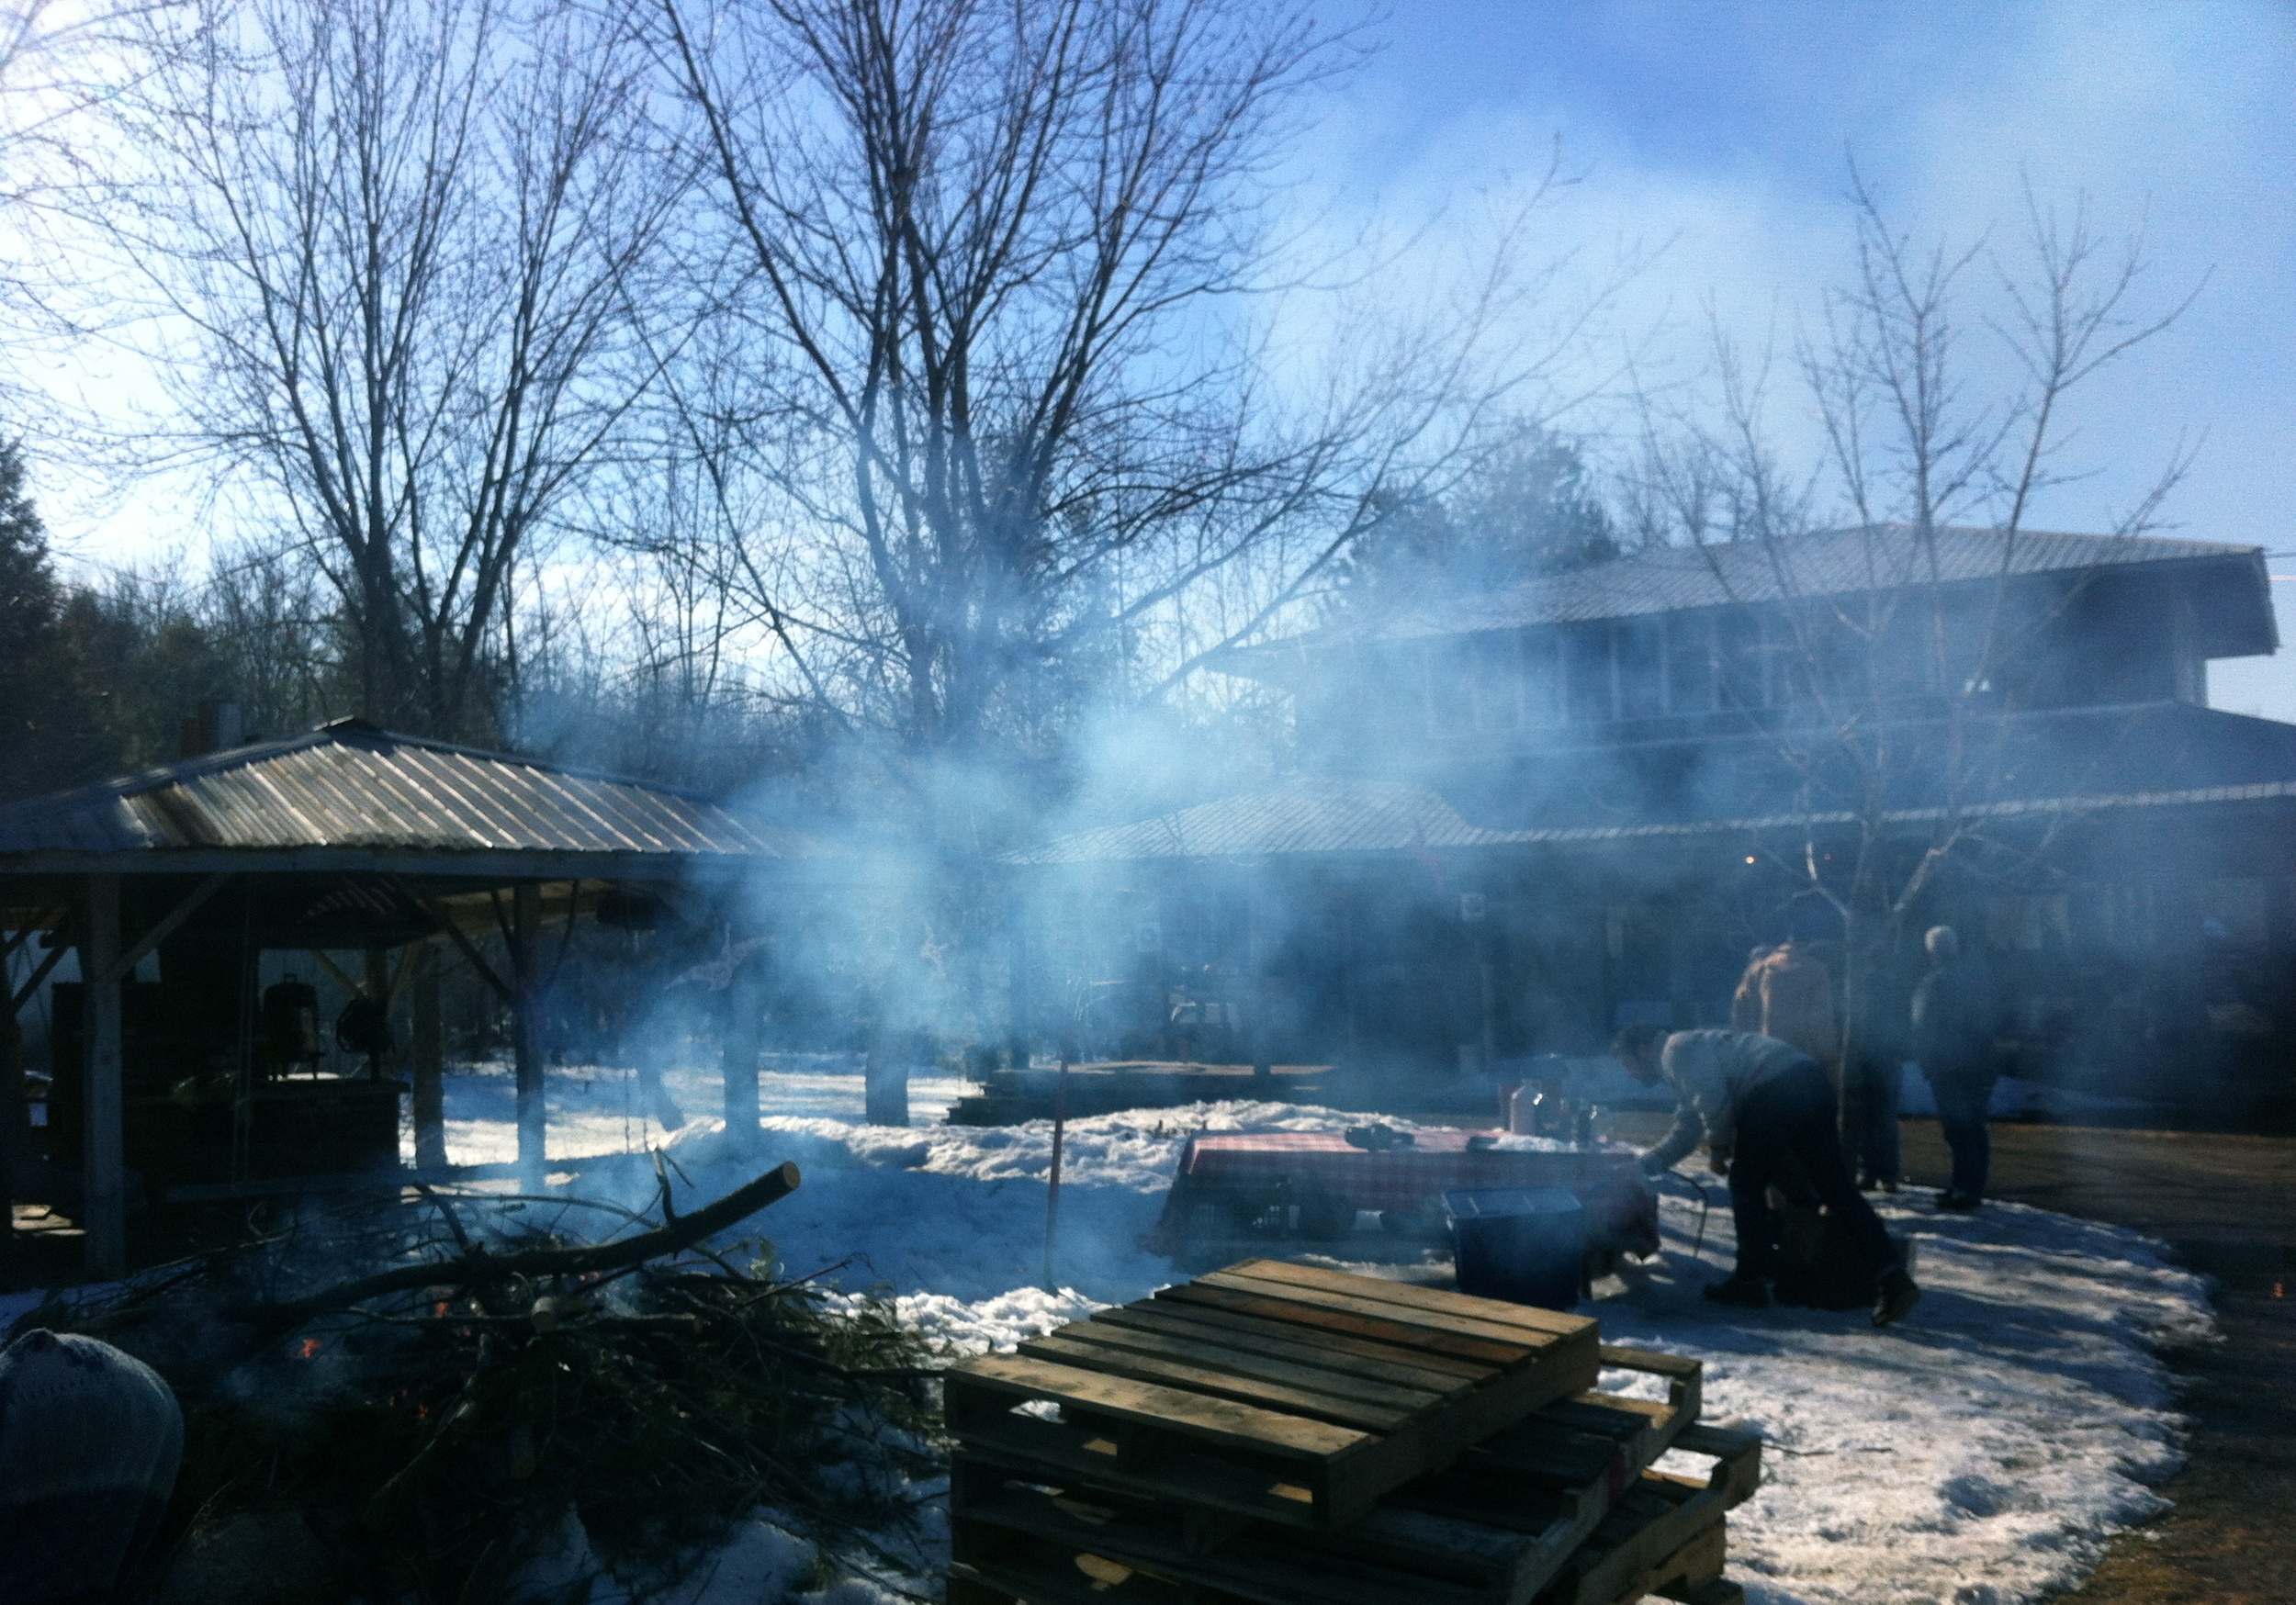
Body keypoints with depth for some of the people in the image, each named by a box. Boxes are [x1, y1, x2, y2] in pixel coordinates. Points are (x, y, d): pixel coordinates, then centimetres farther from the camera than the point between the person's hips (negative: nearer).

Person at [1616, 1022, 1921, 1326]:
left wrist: (1719, 1148, 5)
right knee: (1835, 1186, 6)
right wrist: (1640, 1166, 41)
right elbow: (1685, 1132, 41)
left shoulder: (1676, 1050, 3)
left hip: (1778, 1089, -10)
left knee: (1747, 1186, 5)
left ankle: (1751, 1281, 12)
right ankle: (1891, 1276, -3)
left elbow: (1713, 1100, -11)